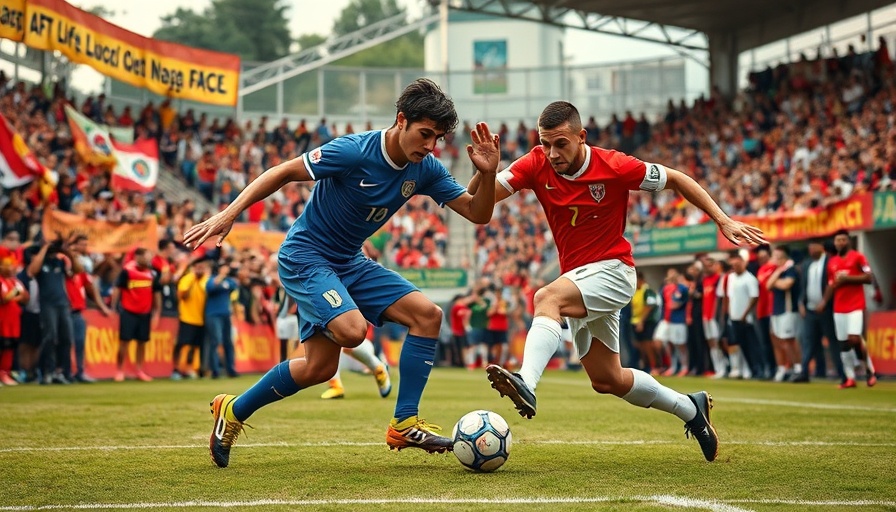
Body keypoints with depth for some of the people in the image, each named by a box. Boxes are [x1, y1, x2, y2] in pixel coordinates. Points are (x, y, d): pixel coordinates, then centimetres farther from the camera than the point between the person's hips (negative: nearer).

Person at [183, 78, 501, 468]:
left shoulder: (425, 170, -3)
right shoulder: (354, 151, -23)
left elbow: (477, 213, 0)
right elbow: (283, 173, -17)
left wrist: (488, 173, -20)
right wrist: (229, 214, -24)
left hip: (350, 263, 8)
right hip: (305, 257, -8)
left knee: (427, 314, -9)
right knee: (351, 330, -29)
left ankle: (404, 424, 0)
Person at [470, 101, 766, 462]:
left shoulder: (613, 166, -16)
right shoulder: (536, 165, -8)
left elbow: (675, 179, -3)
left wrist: (723, 221, -7)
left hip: (612, 270, -6)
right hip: (578, 281, 6)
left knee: (547, 298, -35)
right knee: (607, 380, 13)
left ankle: (526, 383, -54)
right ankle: (691, 409, 31)